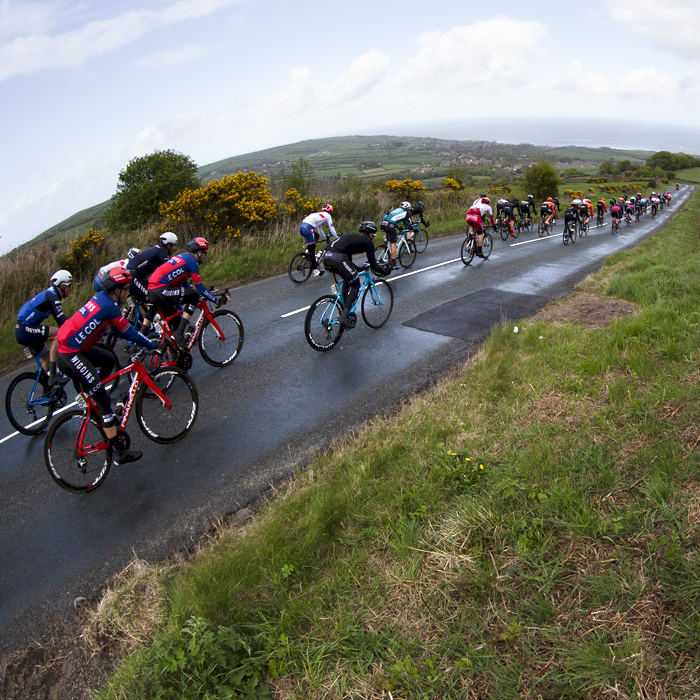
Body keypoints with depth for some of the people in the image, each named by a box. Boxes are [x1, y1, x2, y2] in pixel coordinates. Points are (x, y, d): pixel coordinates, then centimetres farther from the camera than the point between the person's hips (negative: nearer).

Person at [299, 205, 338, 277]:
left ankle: (308, 251, 17)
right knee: (312, 249, -3)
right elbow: (332, 229, 12)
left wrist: (326, 237, 48)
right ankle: (314, 270, 0)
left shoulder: (318, 215, 34)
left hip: (301, 227, 8)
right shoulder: (327, 215, 13)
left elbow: (319, 229, 41)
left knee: (316, 236, 32)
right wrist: (337, 238, 23)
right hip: (308, 228, -8)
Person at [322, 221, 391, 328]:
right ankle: (344, 316, -1)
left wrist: (357, 269, 50)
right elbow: (373, 265, 10)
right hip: (338, 258, -8)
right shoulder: (368, 241, 11)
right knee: (355, 285, 9)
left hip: (326, 256, 8)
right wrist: (385, 270, 26)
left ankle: (344, 309, 26)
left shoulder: (352, 236, 33)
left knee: (348, 280, 28)